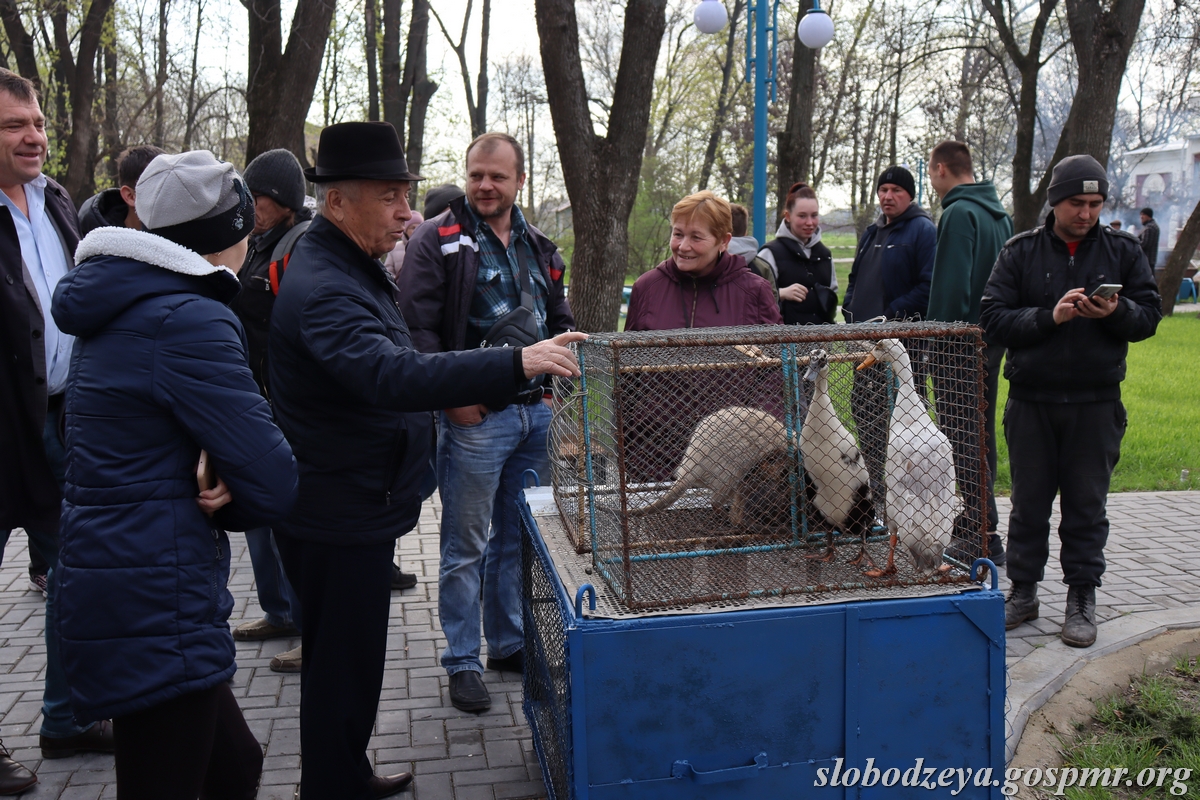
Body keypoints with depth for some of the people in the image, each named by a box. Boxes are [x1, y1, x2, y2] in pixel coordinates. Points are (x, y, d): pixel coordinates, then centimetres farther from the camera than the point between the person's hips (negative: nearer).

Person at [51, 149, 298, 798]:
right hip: (156, 614, -10)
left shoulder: (122, 307, 11)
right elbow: (274, 484, -21)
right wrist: (226, 500, 0)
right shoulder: (189, 320, -19)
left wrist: (210, 489, -8)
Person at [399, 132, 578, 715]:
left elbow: (560, 320, 24)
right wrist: (451, 396, -17)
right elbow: (416, 326, -12)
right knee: (466, 546, 3)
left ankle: (509, 644, 31)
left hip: (536, 411, 6)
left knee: (519, 538, 16)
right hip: (475, 415, -6)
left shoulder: (538, 247, 13)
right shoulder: (438, 240, -6)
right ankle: (462, 662, 15)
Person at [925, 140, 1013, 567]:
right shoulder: (999, 213, 15)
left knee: (964, 440, -6)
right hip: (992, 339, 10)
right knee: (980, 436, 17)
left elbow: (950, 286, -20)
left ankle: (984, 537, -5)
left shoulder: (959, 213, -14)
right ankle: (976, 520, 27)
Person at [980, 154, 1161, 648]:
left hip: (1096, 403, 0)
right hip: (1031, 400, 0)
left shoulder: (1123, 250, 6)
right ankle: (1023, 592, 22)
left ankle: (1082, 599, 17)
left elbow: (1150, 315, 5)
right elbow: (993, 318, -4)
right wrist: (1049, 316, -19)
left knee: (1086, 505, 6)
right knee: (1029, 503, 9)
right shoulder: (1021, 251, 2)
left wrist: (1117, 312, -17)